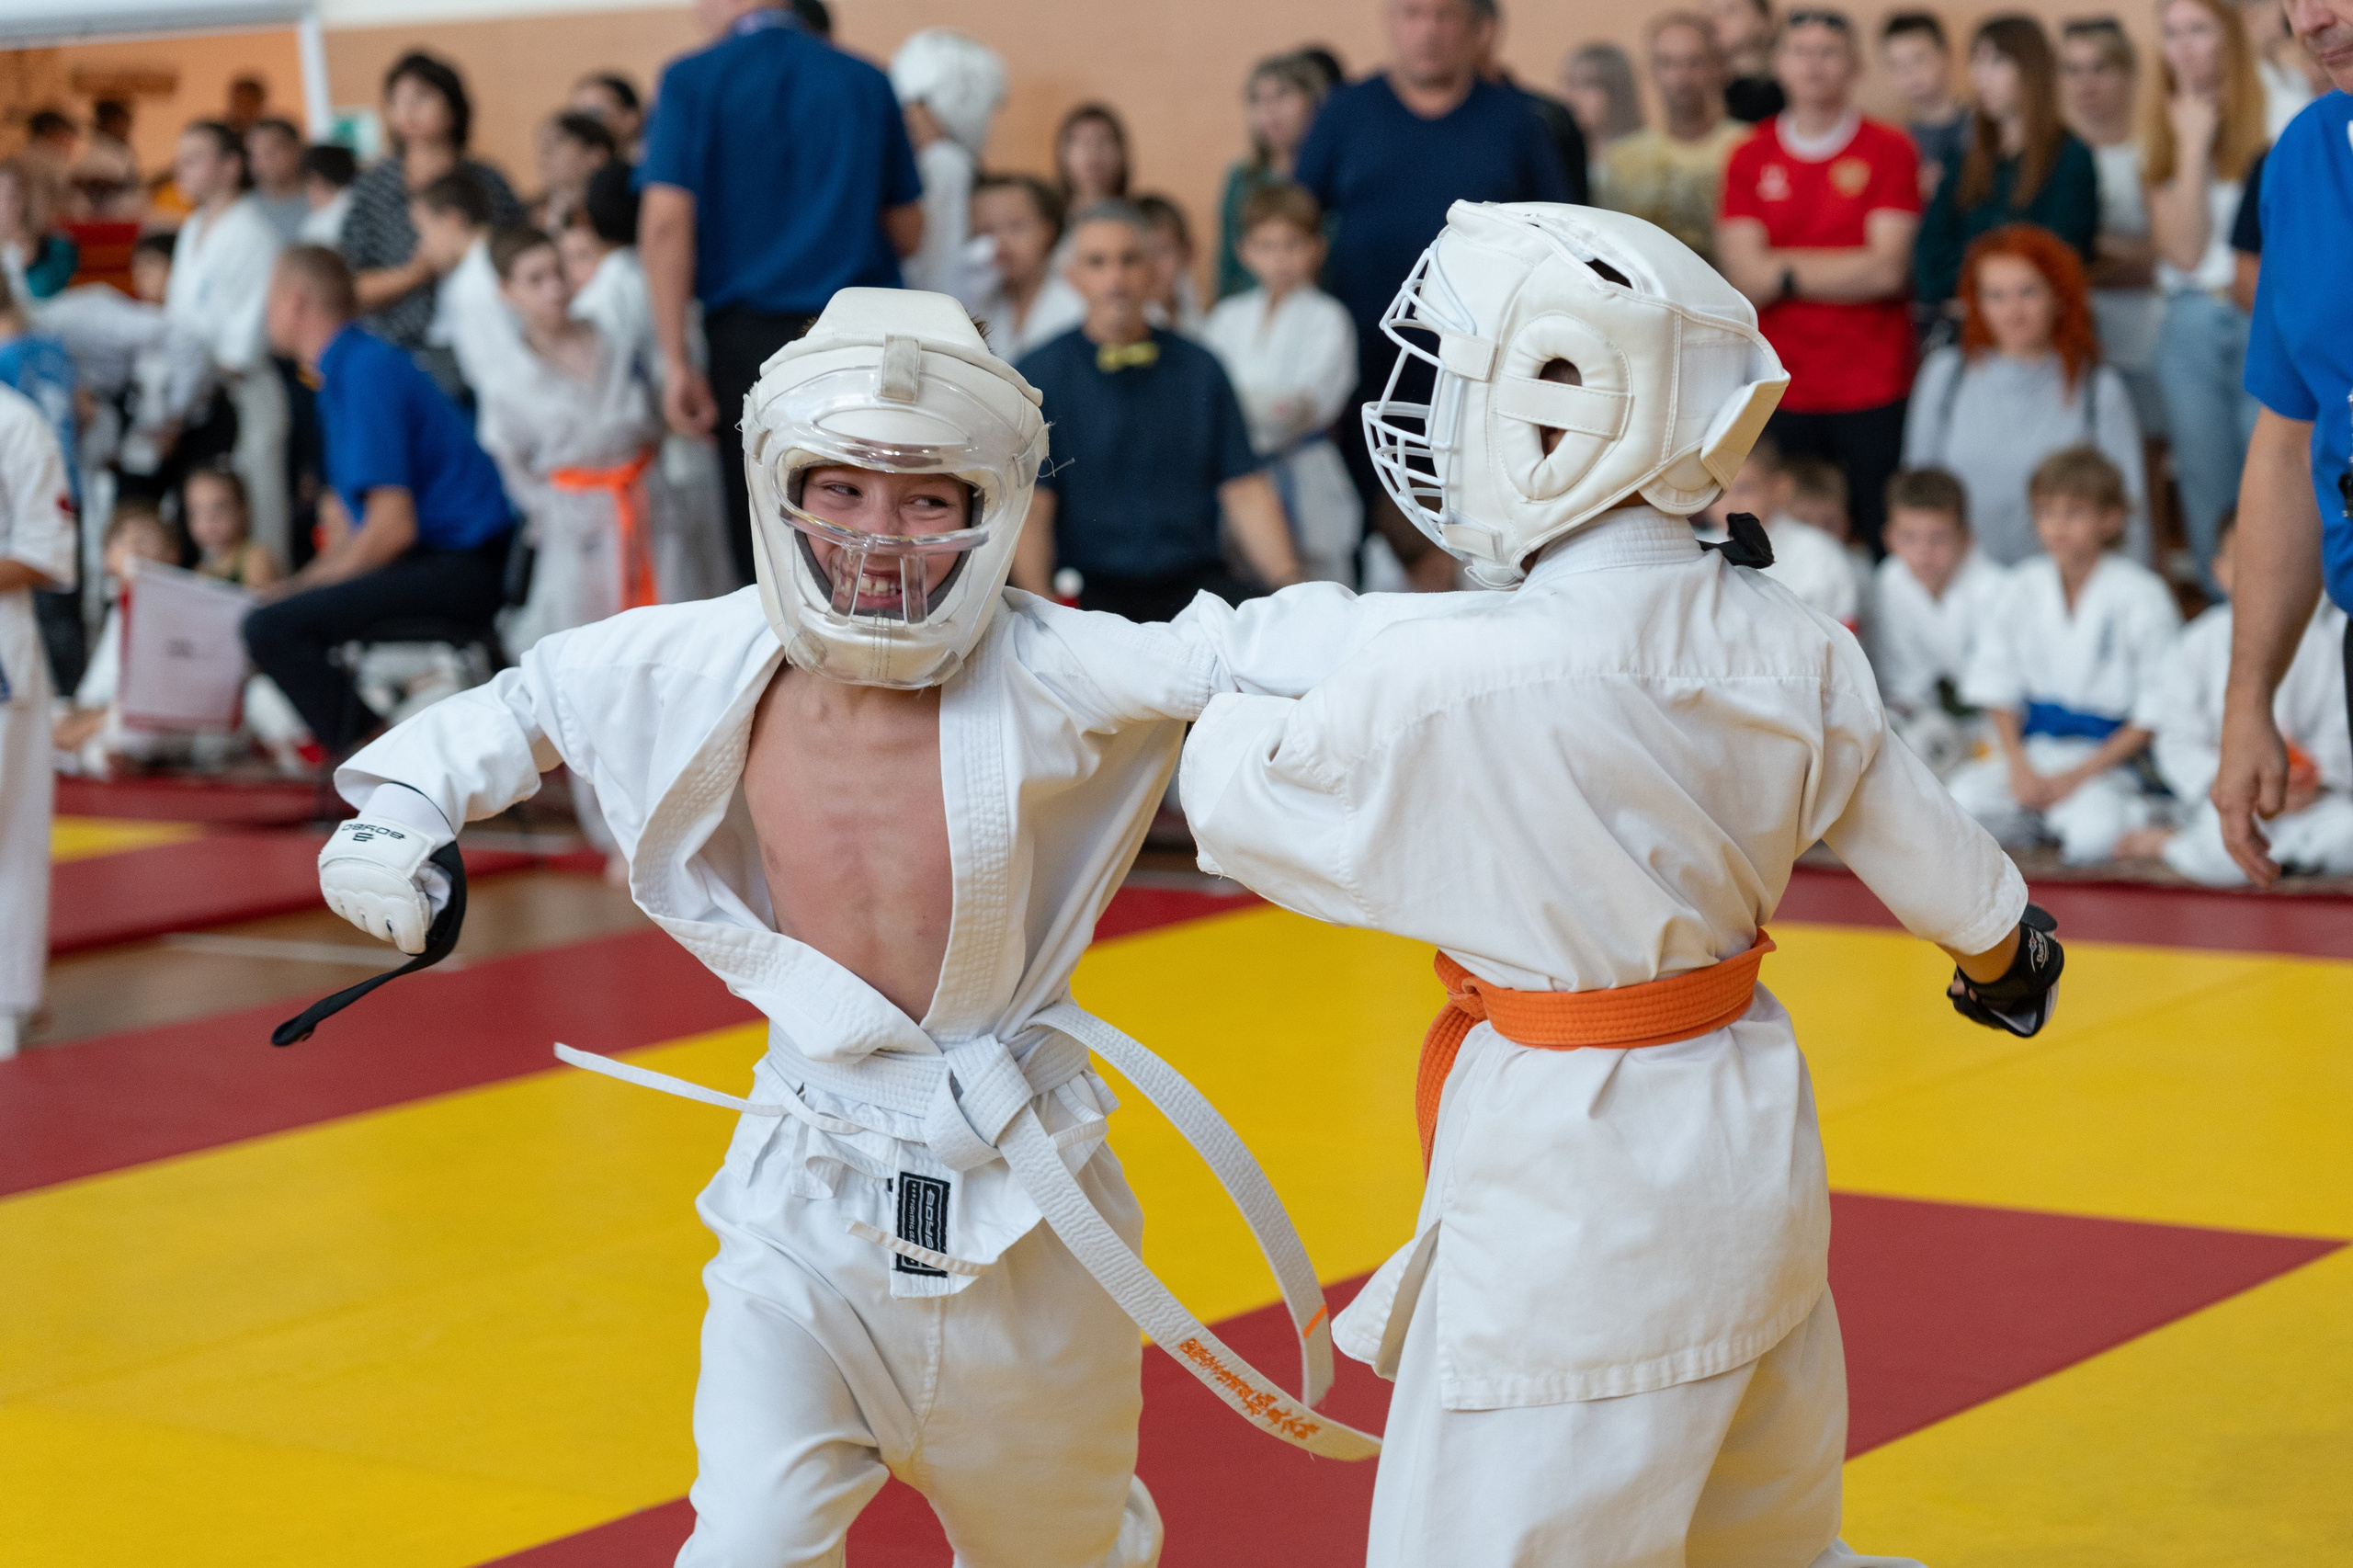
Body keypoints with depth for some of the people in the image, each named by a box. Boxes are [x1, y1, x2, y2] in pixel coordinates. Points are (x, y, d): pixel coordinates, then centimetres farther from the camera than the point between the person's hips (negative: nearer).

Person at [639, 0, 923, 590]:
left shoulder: (691, 81, -2)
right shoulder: (866, 82, 7)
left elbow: (666, 222, -11)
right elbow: (907, 232, 13)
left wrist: (676, 362, -9)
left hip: (747, 336, -2)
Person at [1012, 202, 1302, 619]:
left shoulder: (1198, 369, 13)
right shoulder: (1039, 374, 4)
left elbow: (1245, 490, 9)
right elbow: (1027, 504, -4)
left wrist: (1288, 583, -8)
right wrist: (1041, 604, -21)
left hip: (1192, 585, 3)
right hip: (1089, 593, -3)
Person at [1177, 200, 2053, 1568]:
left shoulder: (1446, 677, -24)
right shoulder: (1784, 646, -4)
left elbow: (1233, 804, -8)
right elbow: (1935, 867, 8)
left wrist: (1279, 638, 12)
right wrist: (2006, 955, 31)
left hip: (1570, 1187, -7)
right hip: (1752, 1151, 7)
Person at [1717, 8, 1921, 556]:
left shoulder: (1890, 151, 2)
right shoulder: (1750, 158, 9)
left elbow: (1888, 271, -8)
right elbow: (1744, 278, -2)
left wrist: (1785, 269, -3)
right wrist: (1849, 268, -6)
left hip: (1873, 392, -2)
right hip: (1782, 394, 2)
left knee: (1878, 548, -2)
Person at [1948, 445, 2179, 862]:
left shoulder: (2142, 595, -7)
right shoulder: (2023, 586, 6)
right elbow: (1998, 687, 11)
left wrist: (2081, 775, -13)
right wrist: (2019, 766, -6)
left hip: (2107, 756, -4)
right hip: (2032, 753, 4)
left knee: (2093, 834, -34)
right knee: (1965, 800, -24)